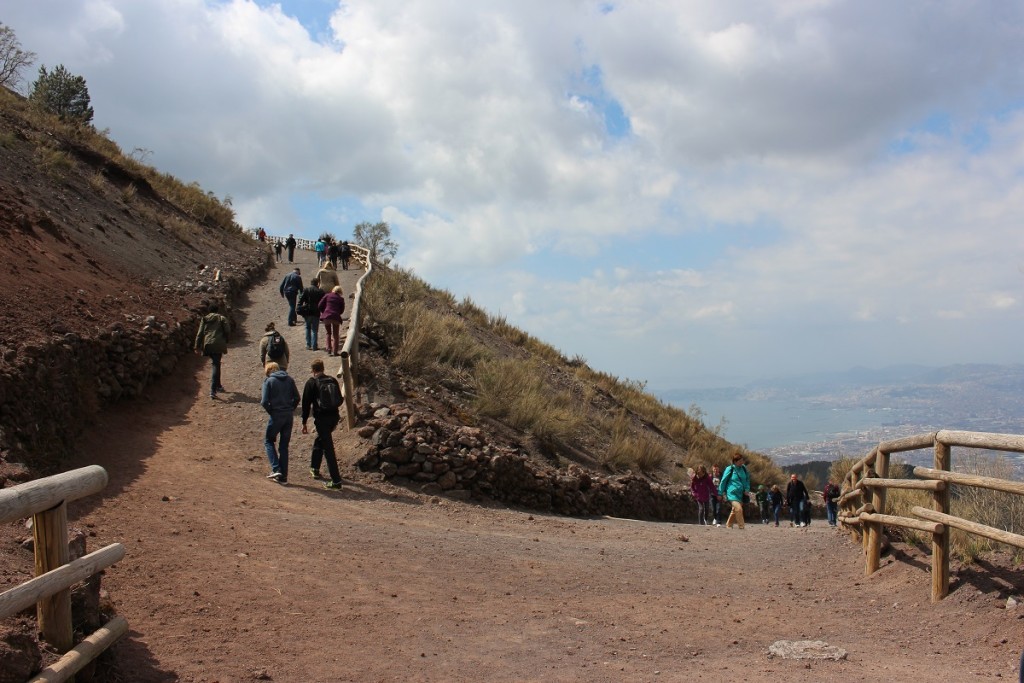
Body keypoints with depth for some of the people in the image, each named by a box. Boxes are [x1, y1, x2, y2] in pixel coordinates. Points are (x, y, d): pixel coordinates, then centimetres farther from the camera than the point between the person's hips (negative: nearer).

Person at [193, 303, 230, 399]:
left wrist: (197, 346, 9)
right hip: (218, 345, -4)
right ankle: (213, 390, -16)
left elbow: (200, 333, 8)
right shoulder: (222, 319, 4)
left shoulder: (204, 319, 13)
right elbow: (227, 331, -2)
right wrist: (225, 342, 14)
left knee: (216, 364, 21)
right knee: (216, 366, -5)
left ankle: (218, 386, 33)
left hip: (207, 345, 4)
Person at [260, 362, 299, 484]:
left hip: (276, 415, -4)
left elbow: (264, 402, -10)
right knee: (284, 445, 11)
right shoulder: (289, 380, 9)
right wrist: (290, 410, 11)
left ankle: (276, 469, -2)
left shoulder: (268, 381, -3)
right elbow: (297, 398, 6)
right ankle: (283, 476, 11)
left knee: (268, 441, 14)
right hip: (289, 416, 4)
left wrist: (271, 412, 4)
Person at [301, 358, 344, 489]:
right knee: (319, 440, 28)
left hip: (321, 418, -6)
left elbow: (306, 404, -5)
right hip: (334, 417, 6)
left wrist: (304, 422, 1)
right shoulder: (333, 381, 8)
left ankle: (336, 480, -9)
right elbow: (340, 400, 13)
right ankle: (314, 468, 40)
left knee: (328, 448, -5)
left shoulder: (311, 383, -6)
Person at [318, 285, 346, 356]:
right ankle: (335, 351, 8)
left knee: (328, 333, 17)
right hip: (336, 317, 0)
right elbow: (342, 310, 12)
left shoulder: (327, 296, 7)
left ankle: (328, 349, 7)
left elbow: (320, 306, 4)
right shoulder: (341, 299, 8)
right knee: (336, 335, 12)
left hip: (326, 316, 0)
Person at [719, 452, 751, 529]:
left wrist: (747, 489, 4)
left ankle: (728, 525, 30)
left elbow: (747, 479, 19)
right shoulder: (730, 469, -8)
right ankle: (742, 526, -12)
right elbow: (723, 481, 0)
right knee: (738, 509, -20)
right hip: (732, 493, -6)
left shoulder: (743, 468, 6)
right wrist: (721, 493, 3)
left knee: (734, 511, 14)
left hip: (741, 494, 6)